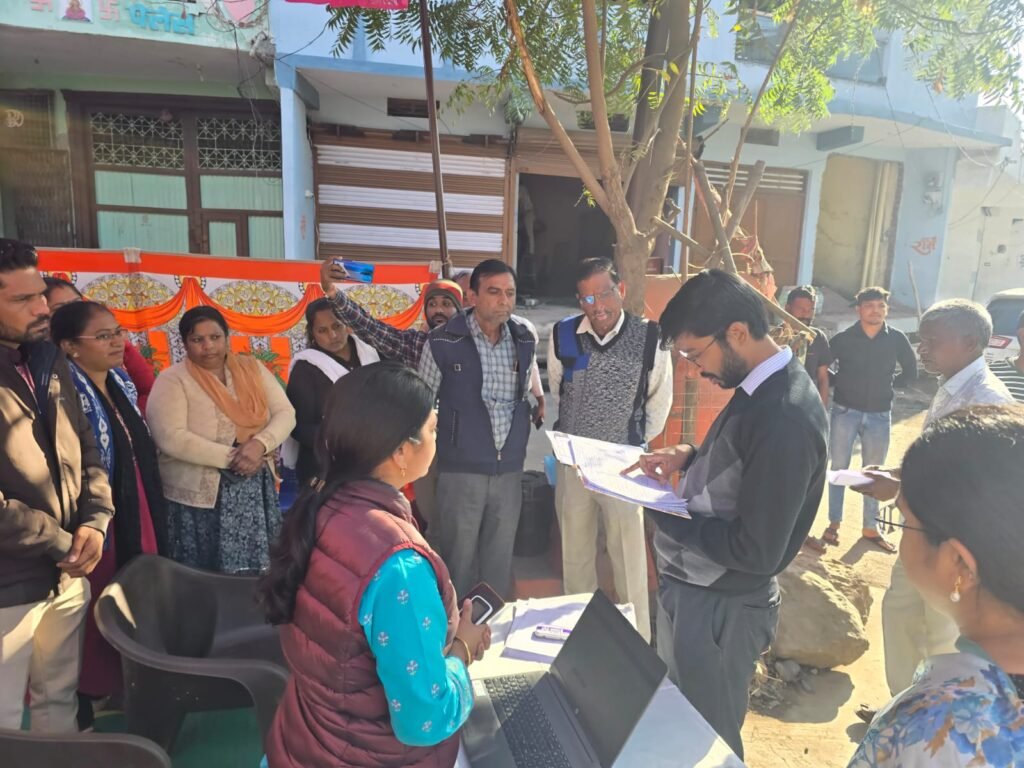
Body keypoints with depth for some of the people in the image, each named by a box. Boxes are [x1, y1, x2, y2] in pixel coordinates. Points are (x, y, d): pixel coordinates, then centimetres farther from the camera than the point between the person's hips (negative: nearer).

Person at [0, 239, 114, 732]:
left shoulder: (50, 362, 6)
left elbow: (87, 451, 9)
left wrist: (94, 521, -6)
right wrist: (63, 545, -14)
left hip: (67, 575, 6)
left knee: (60, 699, 22)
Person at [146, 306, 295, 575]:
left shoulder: (252, 368, 5)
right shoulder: (172, 380, -6)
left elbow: (285, 413, 0)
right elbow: (171, 438, -17)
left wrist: (260, 443, -18)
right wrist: (233, 457, -19)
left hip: (257, 493, 4)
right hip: (200, 498, -3)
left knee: (258, 572, 9)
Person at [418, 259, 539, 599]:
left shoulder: (525, 340, 3)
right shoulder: (443, 341, -10)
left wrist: (519, 445, 13)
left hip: (510, 469, 4)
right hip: (461, 469, -3)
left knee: (500, 557, 15)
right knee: (459, 557, 7)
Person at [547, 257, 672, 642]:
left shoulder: (650, 337, -12)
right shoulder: (562, 335, -6)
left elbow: (659, 401, 4)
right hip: (571, 462, 3)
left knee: (629, 559, 4)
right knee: (574, 556, 15)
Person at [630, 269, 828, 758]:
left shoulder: (786, 419, -29)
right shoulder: (762, 388, 1)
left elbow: (755, 551, -26)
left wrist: (659, 511, -19)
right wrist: (688, 457, -1)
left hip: (717, 606, -9)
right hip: (692, 588, 9)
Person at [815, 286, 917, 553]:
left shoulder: (897, 339, -3)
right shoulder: (843, 338, -8)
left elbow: (911, 371, 11)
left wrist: (889, 385, 2)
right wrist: (839, 383, -5)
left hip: (879, 415, 2)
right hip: (845, 411, -2)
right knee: (839, 468, 5)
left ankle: (870, 528, 25)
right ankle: (834, 524, 17)